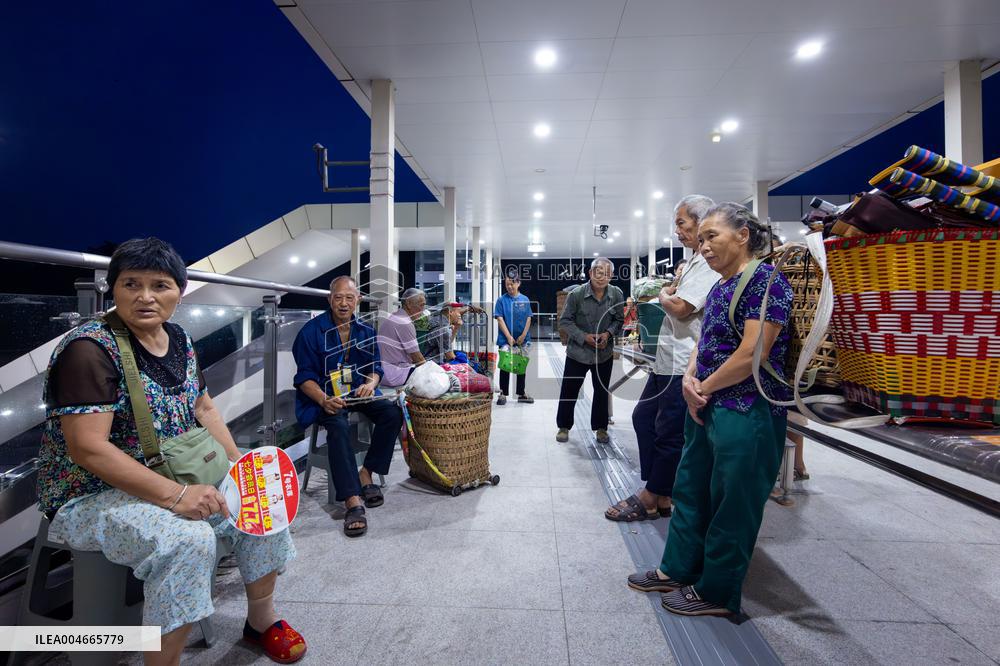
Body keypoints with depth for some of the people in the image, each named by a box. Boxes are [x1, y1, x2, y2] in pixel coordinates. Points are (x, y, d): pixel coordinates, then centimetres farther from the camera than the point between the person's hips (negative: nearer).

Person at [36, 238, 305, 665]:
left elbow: (204, 409, 12)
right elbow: (88, 448, -25)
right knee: (189, 539, -32)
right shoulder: (90, 349, -19)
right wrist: (174, 496, -29)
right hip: (93, 495, -7)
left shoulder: (179, 341, 5)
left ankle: (261, 619, 19)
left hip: (178, 480, 8)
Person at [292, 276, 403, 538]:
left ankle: (365, 474, -8)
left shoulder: (366, 331, 7)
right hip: (324, 396, -4)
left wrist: (370, 384, -14)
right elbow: (304, 377, -9)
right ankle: (353, 501, -39)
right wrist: (324, 400, -27)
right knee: (338, 425, -36)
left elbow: (376, 368, 10)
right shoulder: (312, 331, -7)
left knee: (393, 412, -22)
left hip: (359, 391, 4)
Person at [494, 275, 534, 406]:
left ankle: (522, 393, 23)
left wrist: (523, 335, -7)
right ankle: (503, 394, 8)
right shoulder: (502, 300, -4)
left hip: (522, 339, 3)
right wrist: (509, 337, -14)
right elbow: (500, 319, -8)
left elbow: (528, 318, 3)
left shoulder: (525, 300, 3)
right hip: (506, 339, -3)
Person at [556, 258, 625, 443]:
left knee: (602, 391, 13)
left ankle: (601, 428, 30)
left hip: (604, 352, 2)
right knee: (569, 390, 6)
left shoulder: (617, 295, -8)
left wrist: (608, 334, -15)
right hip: (578, 351, -2)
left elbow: (619, 320, 4)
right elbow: (565, 321, -8)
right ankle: (564, 426, 23)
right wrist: (584, 337, -18)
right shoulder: (577, 294, -15)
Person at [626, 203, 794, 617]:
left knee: (731, 505, 6)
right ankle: (678, 570, 35)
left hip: (746, 413, -9)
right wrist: (690, 380, -5)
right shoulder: (720, 287, 13)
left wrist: (705, 388, -10)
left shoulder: (765, 280, -14)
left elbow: (751, 355, -21)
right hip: (705, 409, 9)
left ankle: (716, 592, 24)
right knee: (691, 491, 18)